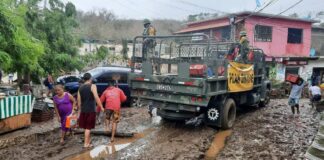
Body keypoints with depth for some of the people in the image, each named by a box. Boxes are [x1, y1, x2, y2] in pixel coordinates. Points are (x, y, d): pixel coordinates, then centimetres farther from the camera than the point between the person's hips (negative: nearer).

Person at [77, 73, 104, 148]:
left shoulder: (80, 88, 9)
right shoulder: (92, 86, -9)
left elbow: (79, 101, 10)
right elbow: (96, 98, -17)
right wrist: (101, 107, -10)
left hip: (83, 110, 6)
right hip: (91, 110, -6)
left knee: (86, 127, 17)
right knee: (88, 127, 1)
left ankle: (88, 141, 29)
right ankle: (86, 144, 5)